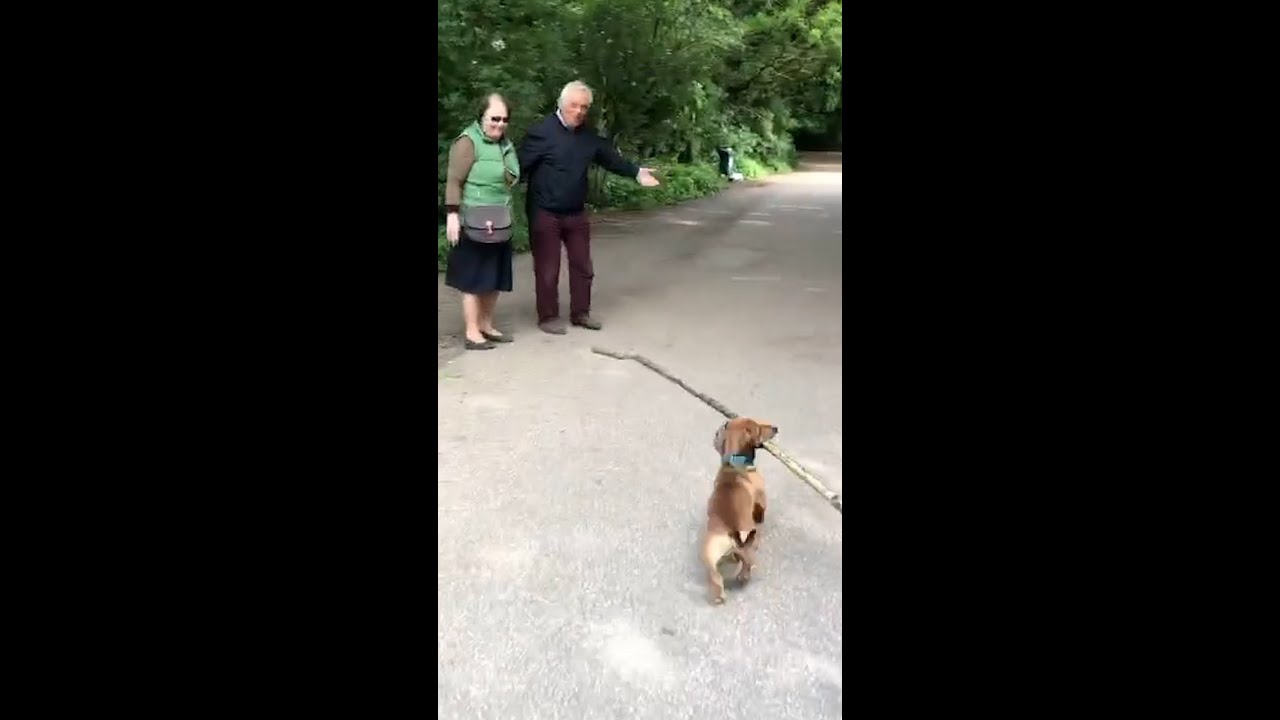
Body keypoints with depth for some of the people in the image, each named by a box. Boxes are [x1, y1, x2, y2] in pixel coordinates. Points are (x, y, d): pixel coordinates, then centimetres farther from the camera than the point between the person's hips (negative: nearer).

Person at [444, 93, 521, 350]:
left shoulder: (505, 143, 13)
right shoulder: (468, 141, -10)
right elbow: (454, 181, -14)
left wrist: (506, 214, 22)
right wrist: (452, 214, -20)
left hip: (499, 223, 8)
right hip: (475, 224, -7)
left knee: (496, 277, 12)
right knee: (474, 278, -1)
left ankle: (486, 325, 25)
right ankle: (472, 332, 6)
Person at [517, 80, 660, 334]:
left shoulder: (588, 136, 7)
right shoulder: (542, 131, -14)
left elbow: (609, 157, 19)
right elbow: (522, 164, -18)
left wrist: (636, 172, 16)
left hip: (576, 213, 7)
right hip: (545, 213, -7)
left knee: (582, 265, 14)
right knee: (547, 268, 3)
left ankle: (580, 312, 28)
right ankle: (548, 317, 16)